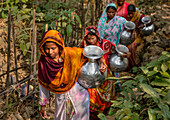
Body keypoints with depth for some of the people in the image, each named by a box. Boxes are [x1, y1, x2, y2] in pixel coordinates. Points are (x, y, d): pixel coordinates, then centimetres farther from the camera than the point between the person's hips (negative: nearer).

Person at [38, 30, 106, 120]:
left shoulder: (70, 54, -21)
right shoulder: (43, 62, -14)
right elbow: (43, 85, -2)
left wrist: (101, 64, -20)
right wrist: (43, 105, 5)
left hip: (78, 96, -1)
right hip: (60, 99, 1)